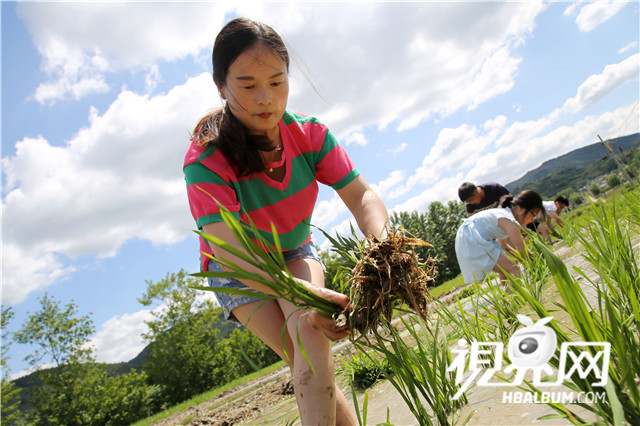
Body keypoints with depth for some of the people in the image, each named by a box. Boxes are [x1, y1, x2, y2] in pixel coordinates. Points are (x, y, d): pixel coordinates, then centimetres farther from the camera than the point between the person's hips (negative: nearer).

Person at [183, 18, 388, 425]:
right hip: (239, 271, -2)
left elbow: (361, 195, -25)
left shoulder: (310, 134, -20)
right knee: (312, 364, -16)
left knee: (310, 333, -26)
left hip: (296, 253, 2)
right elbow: (229, 249, -42)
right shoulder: (205, 162, -31)